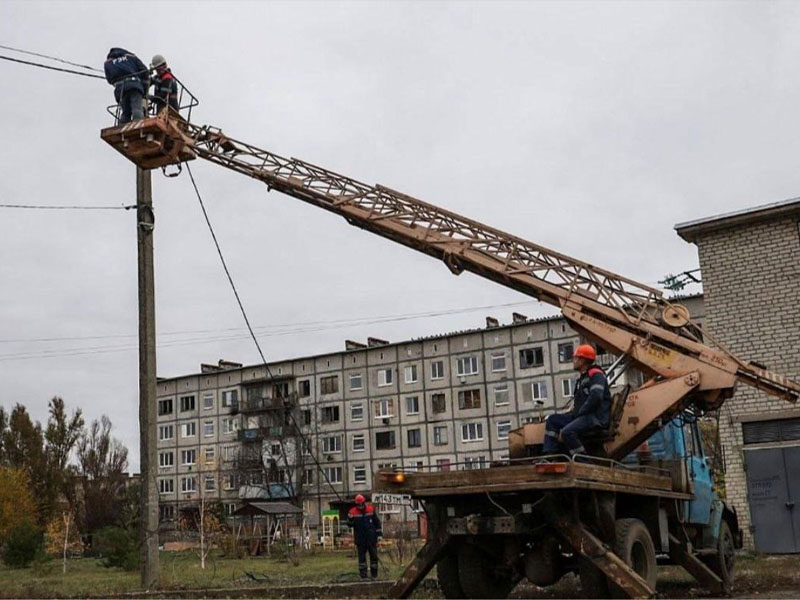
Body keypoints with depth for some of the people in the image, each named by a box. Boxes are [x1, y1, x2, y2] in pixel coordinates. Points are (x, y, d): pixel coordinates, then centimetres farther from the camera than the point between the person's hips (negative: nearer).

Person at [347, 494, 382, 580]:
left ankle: (374, 574, 15)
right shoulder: (352, 512, -1)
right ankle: (363, 574, 10)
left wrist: (379, 534, 4)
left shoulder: (371, 510, 1)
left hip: (371, 537, 1)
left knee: (374, 555, 4)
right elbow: (350, 524, 2)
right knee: (361, 556, 4)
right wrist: (350, 518, -19)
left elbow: (377, 522, 7)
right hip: (360, 539, -1)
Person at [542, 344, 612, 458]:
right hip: (582, 416, 10)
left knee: (567, 432, -30)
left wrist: (580, 412, -15)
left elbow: (595, 397, -22)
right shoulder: (581, 379, 25)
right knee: (552, 420, 6)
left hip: (597, 417, -10)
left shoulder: (596, 374, -7)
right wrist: (574, 412, 8)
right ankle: (549, 456, -2)